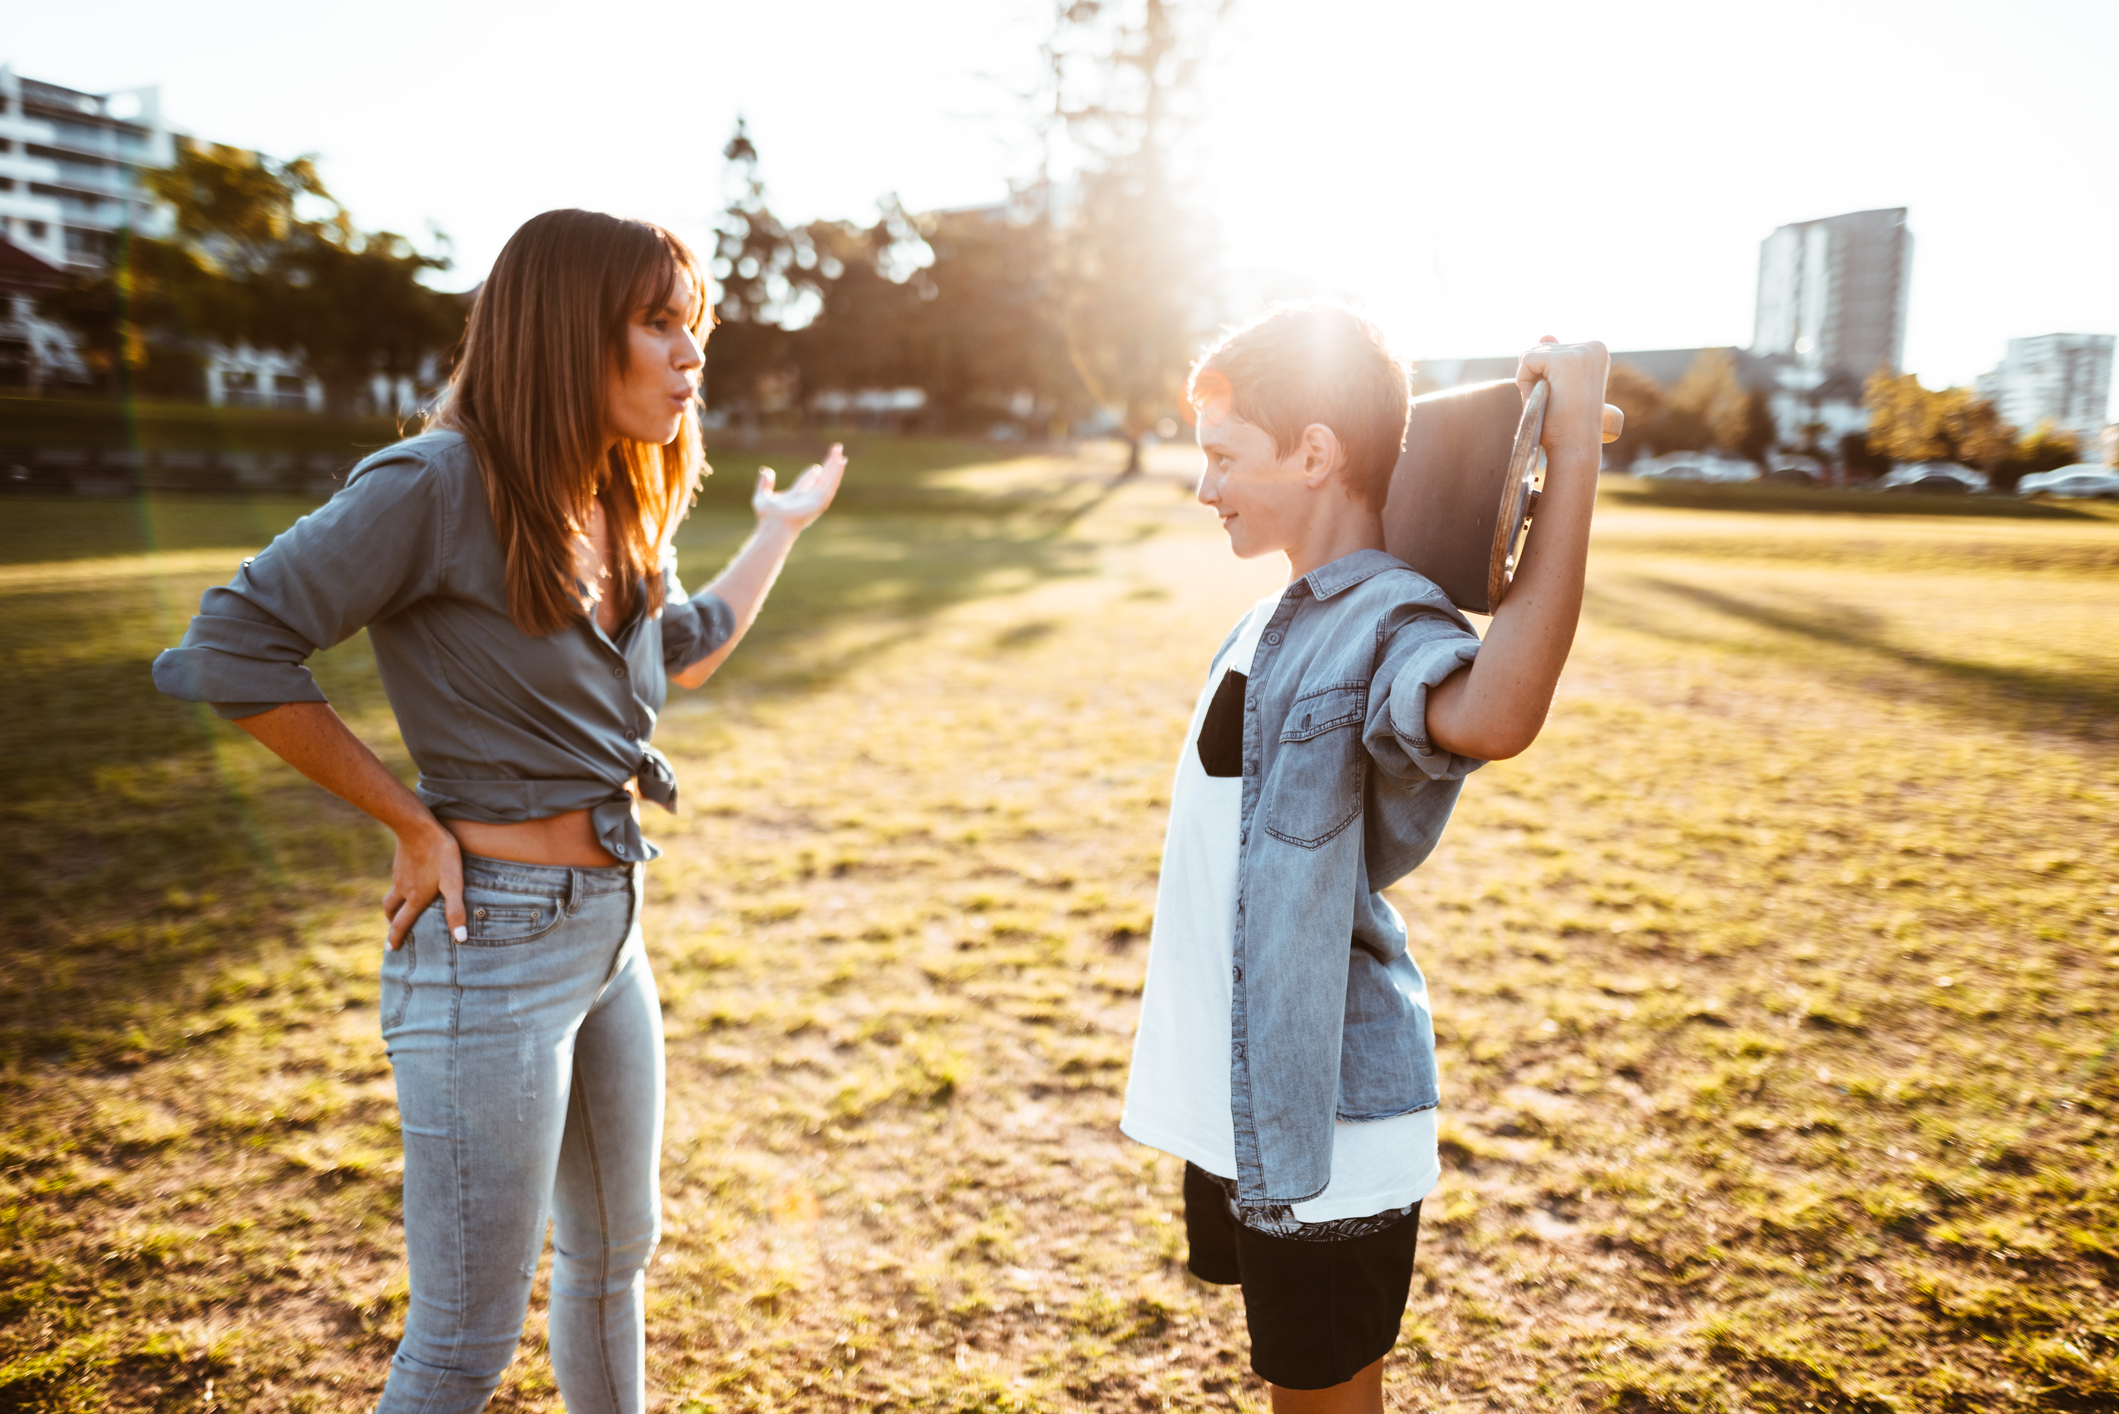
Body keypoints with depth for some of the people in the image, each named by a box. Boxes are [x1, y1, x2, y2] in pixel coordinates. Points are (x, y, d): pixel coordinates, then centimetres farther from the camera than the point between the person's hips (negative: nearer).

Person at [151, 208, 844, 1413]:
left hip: (610, 929, 8)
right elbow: (228, 650, -18)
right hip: (491, 940, -8)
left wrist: (782, 527, 35)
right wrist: (414, 825, -14)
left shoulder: (622, 511, 8)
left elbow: (692, 646, 25)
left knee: (616, 1257, 24)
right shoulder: (438, 485, -17)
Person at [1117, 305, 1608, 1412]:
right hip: (1243, 1090, 8)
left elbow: (1489, 716, -47)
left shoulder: (1388, 625, -23)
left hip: (1327, 1116, -8)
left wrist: (1573, 455, -44)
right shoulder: (1273, 622, 7)